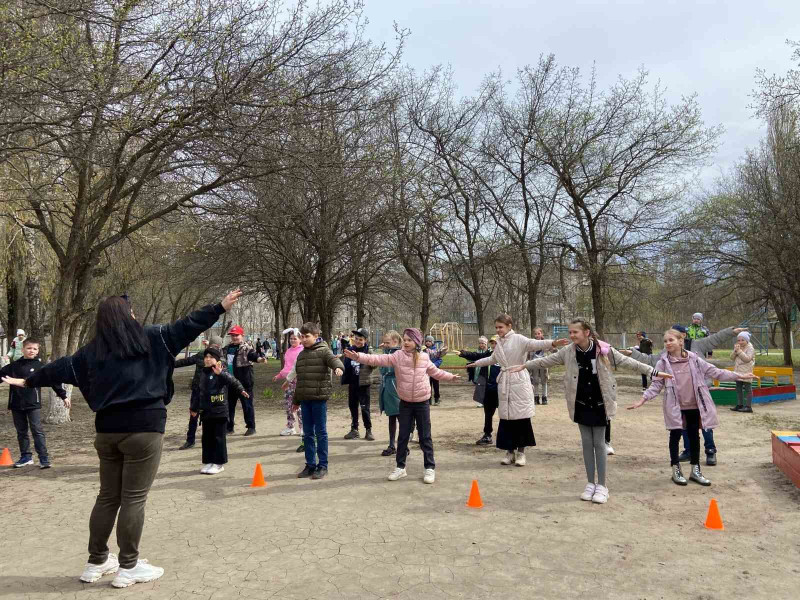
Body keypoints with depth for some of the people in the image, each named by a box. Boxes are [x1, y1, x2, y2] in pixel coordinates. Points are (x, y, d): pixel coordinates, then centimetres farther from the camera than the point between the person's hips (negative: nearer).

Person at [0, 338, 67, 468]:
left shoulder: (40, 366, -1)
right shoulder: (14, 366, 5)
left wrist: (63, 396, 1)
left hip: (33, 404, -3)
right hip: (16, 404, 3)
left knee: (37, 430, -6)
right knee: (21, 432, 12)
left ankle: (44, 458, -4)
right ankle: (26, 457, 24)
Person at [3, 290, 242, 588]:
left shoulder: (92, 349, 10)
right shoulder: (149, 338, -3)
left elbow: (59, 368, 20)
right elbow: (186, 327, -5)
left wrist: (28, 382, 36)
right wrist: (221, 307, 0)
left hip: (108, 429, 5)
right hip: (143, 428, -5)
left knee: (108, 497, 17)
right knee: (134, 498, 2)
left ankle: (96, 562, 27)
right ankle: (128, 567, 10)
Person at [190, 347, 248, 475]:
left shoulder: (222, 373, -9)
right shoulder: (203, 374, 10)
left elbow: (233, 381, -25)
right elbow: (197, 392, 19)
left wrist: (241, 390, -46)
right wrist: (194, 408, 24)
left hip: (220, 411, -6)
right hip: (206, 412, 6)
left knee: (219, 438, 1)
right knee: (207, 438, 12)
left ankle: (218, 464, 10)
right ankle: (208, 462, 23)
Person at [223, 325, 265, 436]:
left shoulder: (247, 347, -8)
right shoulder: (227, 348, 12)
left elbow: (254, 355, -25)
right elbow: (219, 355, 33)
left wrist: (260, 359, -47)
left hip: (243, 382, -7)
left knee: (247, 404, 0)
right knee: (229, 404, 14)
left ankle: (251, 427, 9)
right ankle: (229, 427, 26)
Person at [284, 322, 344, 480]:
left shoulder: (323, 351, -5)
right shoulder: (301, 355, 15)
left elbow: (334, 360, -26)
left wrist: (338, 367, -49)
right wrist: (296, 400, 23)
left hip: (319, 397, -6)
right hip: (305, 399, 6)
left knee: (320, 432, 2)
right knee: (307, 433, 11)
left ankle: (322, 466, 11)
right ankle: (310, 465, 21)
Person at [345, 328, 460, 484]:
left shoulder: (424, 358, -2)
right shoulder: (397, 356, -8)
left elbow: (435, 372, 17)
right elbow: (378, 359, -19)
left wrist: (450, 377, 23)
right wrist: (358, 357, -31)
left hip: (422, 402, 0)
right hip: (405, 403, 0)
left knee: (425, 436, 6)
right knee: (403, 436, 9)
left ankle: (430, 468, 17)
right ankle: (400, 467, 23)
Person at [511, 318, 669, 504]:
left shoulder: (603, 350, -12)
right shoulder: (568, 352, -4)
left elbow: (626, 362, -8)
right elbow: (546, 361, 5)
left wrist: (653, 371, -10)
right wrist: (524, 366, 7)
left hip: (599, 404, -3)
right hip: (581, 404, 3)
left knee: (599, 443, 3)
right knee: (586, 443, 10)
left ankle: (602, 485, 14)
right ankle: (590, 483, 21)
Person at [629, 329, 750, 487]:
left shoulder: (693, 359, -1)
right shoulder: (663, 362, -5)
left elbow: (714, 372, 4)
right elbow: (656, 384, -4)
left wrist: (739, 376, 0)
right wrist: (642, 400, -15)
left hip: (694, 405, 2)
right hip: (675, 406, -2)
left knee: (694, 436, 11)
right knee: (675, 436, 6)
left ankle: (695, 470, 24)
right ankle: (676, 470, 18)